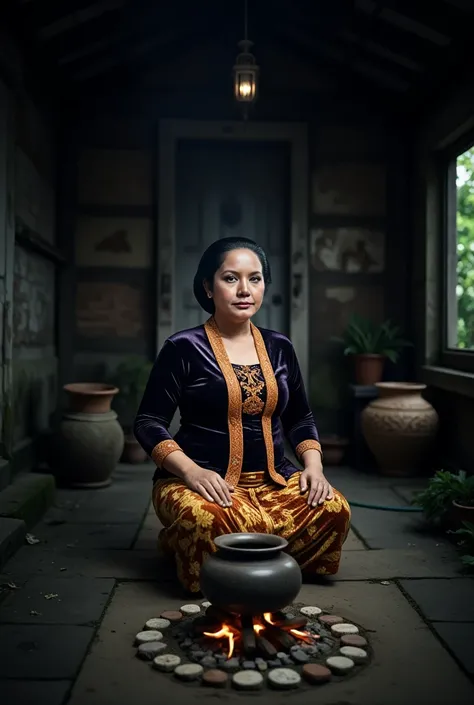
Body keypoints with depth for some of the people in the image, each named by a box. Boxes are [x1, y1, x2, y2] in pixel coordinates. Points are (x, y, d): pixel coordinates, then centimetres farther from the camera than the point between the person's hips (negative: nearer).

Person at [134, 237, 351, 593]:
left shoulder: (280, 348, 11)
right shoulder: (184, 348, -3)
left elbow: (300, 418, 19)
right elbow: (148, 422, -4)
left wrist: (313, 464, 0)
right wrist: (190, 471, -19)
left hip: (272, 480, 4)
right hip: (202, 480, -4)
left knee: (334, 509, -24)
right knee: (211, 522, -38)